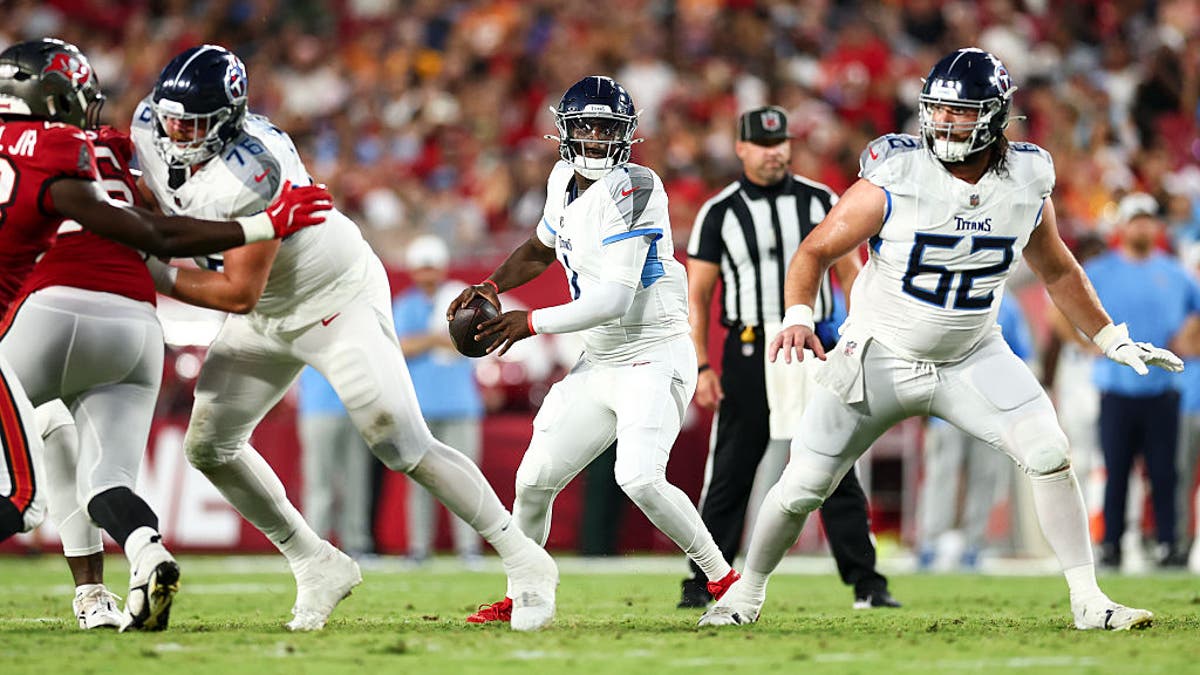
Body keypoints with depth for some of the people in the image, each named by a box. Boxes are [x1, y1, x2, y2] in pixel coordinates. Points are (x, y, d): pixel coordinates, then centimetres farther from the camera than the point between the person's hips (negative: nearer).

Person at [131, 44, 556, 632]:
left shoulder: (251, 170, -35)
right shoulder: (152, 132, -11)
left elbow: (239, 294, -32)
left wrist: (156, 276, -29)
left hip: (339, 302, -8)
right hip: (268, 317, 8)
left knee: (404, 448, -10)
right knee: (209, 446, 2)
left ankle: (525, 563, 3)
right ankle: (317, 567, 15)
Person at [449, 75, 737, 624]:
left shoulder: (633, 190, -19)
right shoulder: (565, 182, 7)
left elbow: (614, 300, -23)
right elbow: (541, 249, 28)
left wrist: (532, 323, -15)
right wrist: (492, 286, 10)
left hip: (653, 357, -8)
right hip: (599, 366, 8)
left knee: (639, 477, -27)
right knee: (534, 480, 6)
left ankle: (726, 580, -13)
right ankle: (518, 597, 25)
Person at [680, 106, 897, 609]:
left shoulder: (820, 202, 6)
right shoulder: (719, 213, 2)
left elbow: (850, 273, 9)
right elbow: (697, 294, 3)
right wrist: (701, 368, -4)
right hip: (748, 353, -1)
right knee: (730, 472, 0)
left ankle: (866, 582, 0)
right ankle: (702, 583, 7)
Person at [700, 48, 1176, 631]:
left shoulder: (1026, 185, -7)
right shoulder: (896, 178, -19)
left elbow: (1057, 271, 12)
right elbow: (815, 251, -12)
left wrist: (1114, 342, 13)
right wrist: (798, 316, -29)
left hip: (972, 358, 2)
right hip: (880, 357, -2)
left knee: (1049, 456, -15)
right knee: (803, 487, -1)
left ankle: (1088, 602, -5)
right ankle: (747, 593, 24)